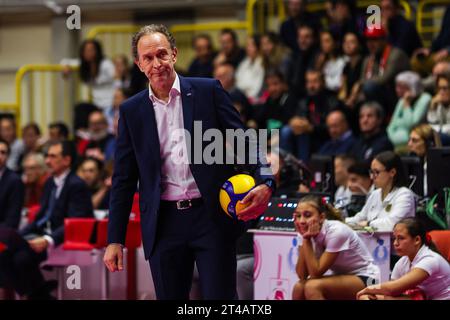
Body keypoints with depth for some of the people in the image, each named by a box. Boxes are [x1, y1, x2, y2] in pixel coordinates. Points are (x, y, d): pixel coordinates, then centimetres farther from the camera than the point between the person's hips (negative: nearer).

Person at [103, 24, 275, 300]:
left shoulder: (208, 91, 3)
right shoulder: (132, 111, 9)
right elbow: (123, 180, 11)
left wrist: (265, 183, -19)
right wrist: (115, 240, 6)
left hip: (212, 217, -2)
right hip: (164, 223, 2)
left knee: (221, 298, -4)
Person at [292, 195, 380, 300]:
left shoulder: (336, 231, -25)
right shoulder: (307, 232, -5)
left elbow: (316, 273, -26)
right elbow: (302, 275, -13)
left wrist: (307, 240, -27)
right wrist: (305, 239, -19)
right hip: (342, 278, 8)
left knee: (313, 287, -27)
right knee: (299, 288, -13)